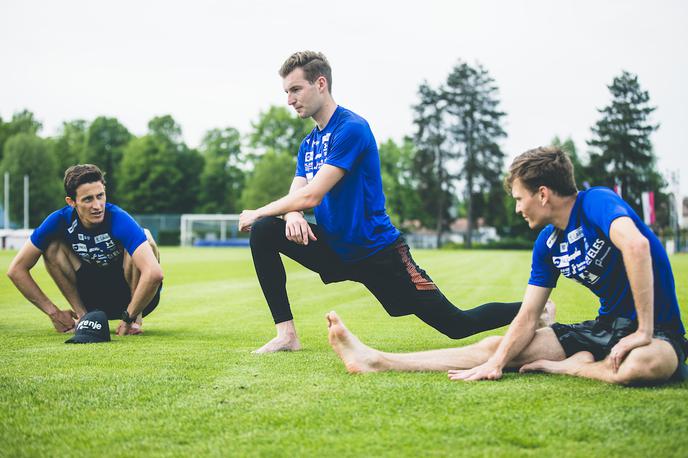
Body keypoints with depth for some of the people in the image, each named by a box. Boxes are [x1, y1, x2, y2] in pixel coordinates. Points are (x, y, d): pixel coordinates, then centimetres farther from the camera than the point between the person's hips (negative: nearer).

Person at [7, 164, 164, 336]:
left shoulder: (118, 219, -29)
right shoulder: (60, 220, -18)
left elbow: (154, 273, -43)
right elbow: (16, 269, -11)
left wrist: (129, 318, -34)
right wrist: (53, 312, -14)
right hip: (97, 301, 3)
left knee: (146, 237, -30)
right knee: (53, 245, -16)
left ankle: (136, 317, -15)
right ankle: (82, 315, -6)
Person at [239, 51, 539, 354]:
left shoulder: (351, 129, -17)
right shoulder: (308, 144, 10)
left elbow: (311, 195, -23)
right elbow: (296, 196, 4)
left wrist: (257, 213, -11)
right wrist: (293, 215, -21)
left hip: (377, 253, -7)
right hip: (334, 250, 7)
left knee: (458, 326, -6)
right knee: (263, 231, -12)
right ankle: (286, 335, -9)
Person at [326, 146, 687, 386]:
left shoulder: (596, 203, -19)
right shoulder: (547, 244, 6)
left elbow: (636, 245, -38)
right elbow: (528, 316, 5)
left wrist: (644, 332, -36)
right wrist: (496, 363, -9)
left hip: (658, 332, -7)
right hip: (605, 327, 7)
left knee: (642, 365, -45)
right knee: (493, 346, 3)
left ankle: (562, 366, -17)